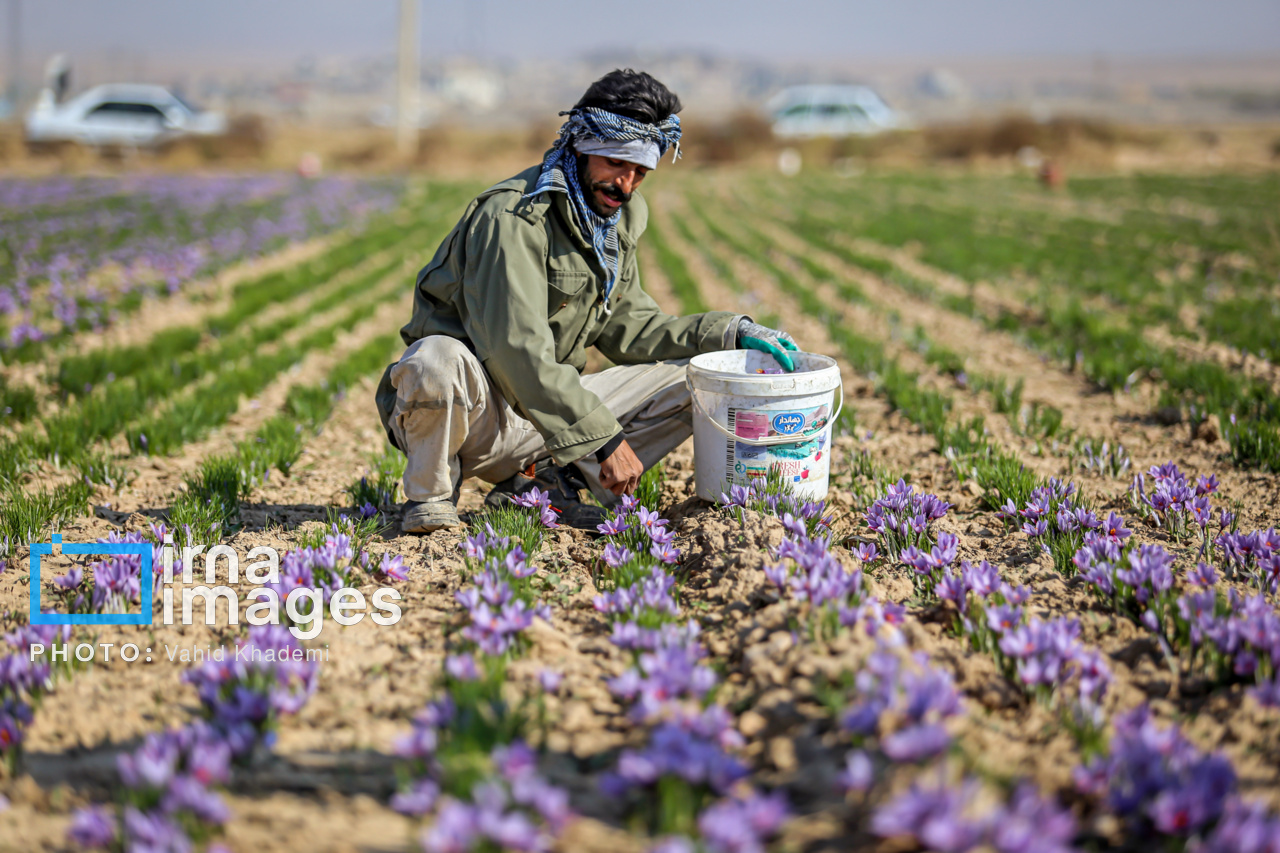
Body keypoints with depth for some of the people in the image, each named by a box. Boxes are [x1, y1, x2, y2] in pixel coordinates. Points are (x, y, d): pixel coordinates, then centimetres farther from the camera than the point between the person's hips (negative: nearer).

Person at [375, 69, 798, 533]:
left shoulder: (617, 218, 8)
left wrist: (731, 332, 3)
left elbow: (627, 327, 14)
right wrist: (605, 439, -28)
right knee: (436, 360, -41)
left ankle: (539, 484, -6)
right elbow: (518, 350, -28)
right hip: (471, 410, -8)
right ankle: (430, 495, -11)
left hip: (548, 414, 8)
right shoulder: (515, 215, -20)